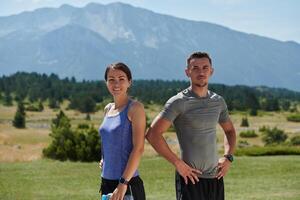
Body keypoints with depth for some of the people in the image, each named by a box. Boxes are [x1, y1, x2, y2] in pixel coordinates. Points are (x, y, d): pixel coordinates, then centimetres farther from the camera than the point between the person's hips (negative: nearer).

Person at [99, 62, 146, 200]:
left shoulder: (135, 108, -8)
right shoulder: (108, 109, 12)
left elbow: (138, 148, -15)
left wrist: (123, 183, -20)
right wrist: (104, 159, 8)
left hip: (128, 183, -7)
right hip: (107, 181, 7)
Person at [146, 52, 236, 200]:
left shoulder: (218, 101, 11)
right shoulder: (179, 102, -8)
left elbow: (229, 130, 28)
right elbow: (152, 134, -16)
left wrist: (228, 157, 10)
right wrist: (178, 163, -16)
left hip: (215, 177, 6)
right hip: (191, 178, -6)